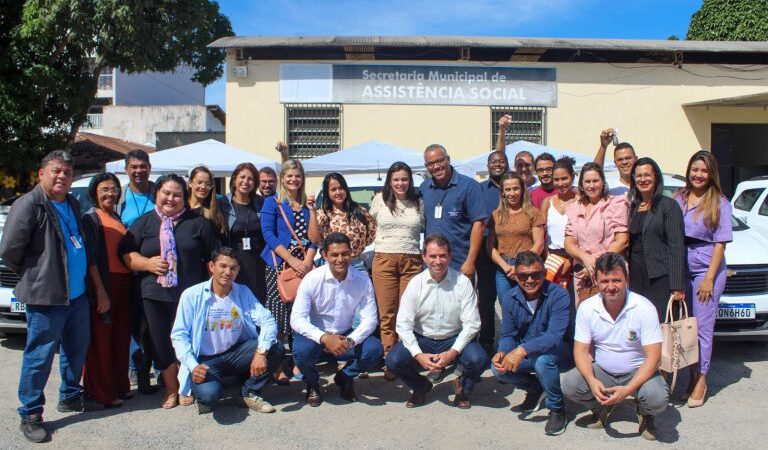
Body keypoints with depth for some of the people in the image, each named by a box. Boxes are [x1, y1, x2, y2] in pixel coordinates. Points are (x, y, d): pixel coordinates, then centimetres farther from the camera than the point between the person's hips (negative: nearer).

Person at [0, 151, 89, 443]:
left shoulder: (72, 204, 12)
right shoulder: (28, 205, -13)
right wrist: (31, 275, -2)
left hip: (77, 293, 8)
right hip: (45, 297, -7)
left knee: (77, 350, 17)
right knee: (39, 357, 2)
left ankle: (70, 397, 35)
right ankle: (30, 415, 16)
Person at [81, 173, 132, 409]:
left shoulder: (118, 218, 17)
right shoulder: (90, 218, -5)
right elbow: (90, 258, -12)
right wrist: (100, 291, -18)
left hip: (123, 282, 7)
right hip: (102, 283, -7)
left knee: (121, 337, 13)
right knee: (101, 339, -1)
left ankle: (119, 385, 24)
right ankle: (102, 392, 8)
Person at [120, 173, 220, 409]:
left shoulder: (198, 222, 5)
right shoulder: (143, 223, 9)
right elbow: (126, 254, 7)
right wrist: (148, 263, -11)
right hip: (155, 295, 2)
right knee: (161, 343, 7)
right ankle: (171, 389, 24)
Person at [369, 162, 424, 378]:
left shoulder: (419, 203, 10)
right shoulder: (380, 200, 8)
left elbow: (425, 229, 17)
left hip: (412, 261, 1)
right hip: (384, 260, -1)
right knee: (387, 314, 0)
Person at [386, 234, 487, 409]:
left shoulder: (462, 283, -9)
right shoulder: (415, 283, -7)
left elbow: (471, 324, -10)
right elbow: (404, 324, -9)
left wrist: (453, 352, -23)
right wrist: (418, 355, -22)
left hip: (454, 339, -1)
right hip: (422, 339, 1)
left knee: (479, 359, -28)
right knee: (394, 360, -23)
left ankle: (462, 387, 10)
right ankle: (421, 386, 13)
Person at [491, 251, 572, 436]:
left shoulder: (558, 295, -23)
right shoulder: (510, 299, -6)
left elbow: (555, 336, -34)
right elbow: (508, 335, -1)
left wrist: (522, 350, -46)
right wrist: (502, 352, -24)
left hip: (559, 353, -5)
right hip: (527, 355, 5)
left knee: (542, 358, -36)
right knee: (499, 368, -17)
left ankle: (557, 409, -10)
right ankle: (535, 388, 13)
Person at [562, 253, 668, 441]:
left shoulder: (644, 308, -19)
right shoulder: (587, 308, -11)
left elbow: (653, 357, -20)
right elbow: (581, 350, -8)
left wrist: (628, 390, -31)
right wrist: (592, 381, -28)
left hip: (637, 371, -2)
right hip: (602, 371, 2)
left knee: (658, 398, -31)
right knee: (569, 384, -22)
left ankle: (645, 413, 9)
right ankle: (602, 407, 12)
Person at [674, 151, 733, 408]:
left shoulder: (719, 203, -3)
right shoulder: (679, 199, 7)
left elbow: (720, 243, -6)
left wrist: (709, 277, -12)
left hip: (707, 270, -4)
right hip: (681, 269, 4)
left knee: (702, 326, 0)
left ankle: (701, 380, 11)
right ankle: (692, 376, 21)